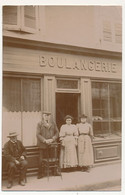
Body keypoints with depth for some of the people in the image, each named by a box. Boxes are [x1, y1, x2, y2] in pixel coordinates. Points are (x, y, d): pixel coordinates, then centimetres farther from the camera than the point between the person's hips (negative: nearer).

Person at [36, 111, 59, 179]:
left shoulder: (53, 123, 9)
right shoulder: (40, 124, 1)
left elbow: (57, 132, 8)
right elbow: (38, 134, -4)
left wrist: (52, 139, -7)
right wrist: (45, 140, -13)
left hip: (52, 144, 2)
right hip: (43, 144, -2)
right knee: (42, 159, 0)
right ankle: (40, 173, 13)